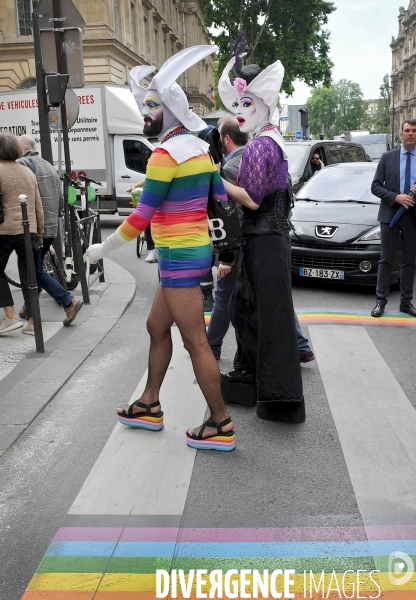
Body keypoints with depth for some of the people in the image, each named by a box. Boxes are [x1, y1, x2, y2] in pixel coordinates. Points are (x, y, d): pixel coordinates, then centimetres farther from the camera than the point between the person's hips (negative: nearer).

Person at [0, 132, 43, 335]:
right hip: (29, 231, 5)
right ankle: (33, 322, 9)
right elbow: (39, 208, 14)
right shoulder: (28, 172, 13)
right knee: (28, 276, 9)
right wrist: (39, 233, 20)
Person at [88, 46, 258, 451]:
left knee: (196, 342, -3)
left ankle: (221, 426, 7)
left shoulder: (165, 154, -16)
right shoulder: (199, 148, 12)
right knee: (157, 327, 19)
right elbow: (224, 199, 14)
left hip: (179, 258, -10)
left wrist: (105, 248, -4)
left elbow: (143, 215, -15)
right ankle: (149, 406, 31)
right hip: (195, 251, 10)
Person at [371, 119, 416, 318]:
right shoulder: (387, 157, 3)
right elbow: (375, 186, -2)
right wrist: (395, 197, -16)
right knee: (386, 260, 3)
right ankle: (380, 301, 9)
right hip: (390, 214, -1)